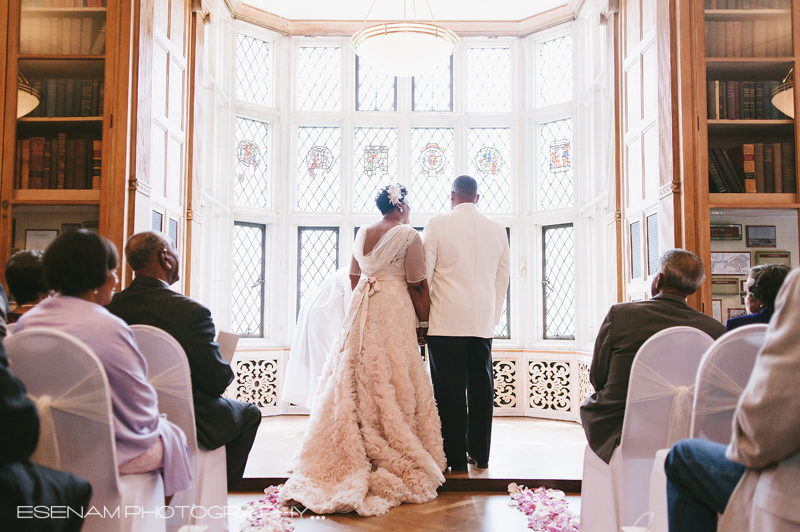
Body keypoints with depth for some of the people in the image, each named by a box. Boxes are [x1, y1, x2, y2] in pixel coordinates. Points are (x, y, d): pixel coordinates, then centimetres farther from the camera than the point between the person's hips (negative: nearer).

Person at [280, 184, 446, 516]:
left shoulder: (362, 234, 11)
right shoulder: (409, 236, -6)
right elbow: (417, 286, -7)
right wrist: (426, 321, 3)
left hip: (361, 311, 6)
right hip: (395, 312, -6)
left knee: (357, 379, 10)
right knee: (393, 385, -1)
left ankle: (352, 455, 16)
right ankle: (394, 460, 3)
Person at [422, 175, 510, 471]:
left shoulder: (437, 225, -3)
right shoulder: (498, 230, 9)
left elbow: (423, 275, -4)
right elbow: (502, 280, 13)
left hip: (447, 321, -4)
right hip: (483, 322, 4)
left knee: (449, 390, 1)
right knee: (481, 388, 10)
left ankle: (455, 457, 5)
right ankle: (480, 455, 18)